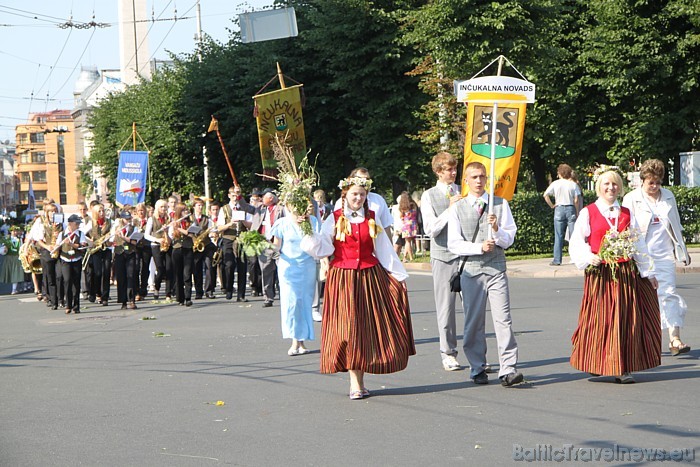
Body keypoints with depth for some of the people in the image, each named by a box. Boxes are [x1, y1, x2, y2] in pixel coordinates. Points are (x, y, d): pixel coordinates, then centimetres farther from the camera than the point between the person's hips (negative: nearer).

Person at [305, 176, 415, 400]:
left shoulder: (372, 218, 8)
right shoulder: (335, 219, 1)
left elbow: (384, 249, 11)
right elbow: (324, 248, -6)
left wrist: (399, 275, 11)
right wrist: (308, 234, -19)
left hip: (370, 276, 3)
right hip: (343, 278, -3)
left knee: (369, 326, 1)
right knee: (347, 326, -4)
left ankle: (359, 379, 11)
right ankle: (355, 383, 1)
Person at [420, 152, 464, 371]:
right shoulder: (429, 196, 4)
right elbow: (430, 229, -6)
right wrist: (450, 209, -12)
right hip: (443, 254, -2)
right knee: (446, 306, 1)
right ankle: (448, 353, 9)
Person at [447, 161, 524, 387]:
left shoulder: (500, 204, 8)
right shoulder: (457, 208, 5)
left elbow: (509, 239, 6)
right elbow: (453, 244, -1)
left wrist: (497, 229, -13)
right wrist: (479, 247, -12)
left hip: (496, 268, 0)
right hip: (470, 269, 0)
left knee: (503, 319, -9)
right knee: (474, 321, 5)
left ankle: (508, 369, -11)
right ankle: (478, 369, 15)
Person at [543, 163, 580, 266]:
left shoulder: (555, 183, 0)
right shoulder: (573, 184, -1)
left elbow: (545, 195, -6)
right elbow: (576, 201, -4)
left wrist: (552, 205, 4)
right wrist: (577, 213, 5)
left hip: (559, 209, 0)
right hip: (571, 209, 0)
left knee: (559, 236, 4)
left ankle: (557, 260, 4)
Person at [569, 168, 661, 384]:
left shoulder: (626, 214, 13)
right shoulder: (588, 213, 3)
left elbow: (638, 244, 16)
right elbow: (577, 242, -1)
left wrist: (648, 271, 15)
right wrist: (589, 257, -19)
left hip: (626, 273, 3)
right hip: (599, 274, -3)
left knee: (625, 320, 0)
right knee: (599, 319, -2)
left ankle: (622, 368, 4)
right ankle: (596, 364, 9)